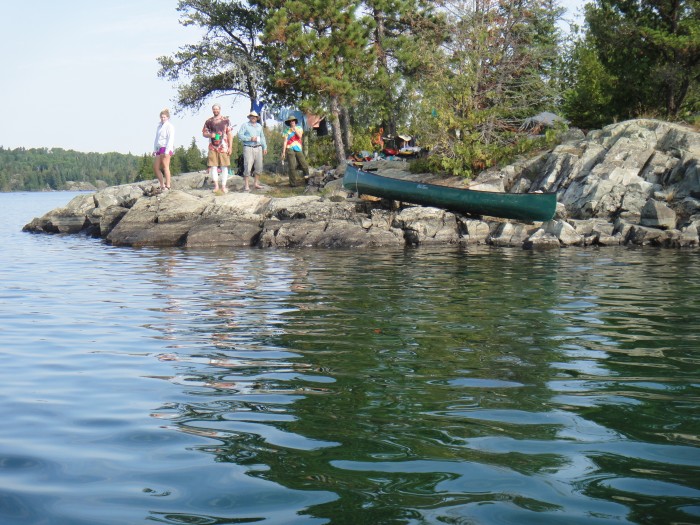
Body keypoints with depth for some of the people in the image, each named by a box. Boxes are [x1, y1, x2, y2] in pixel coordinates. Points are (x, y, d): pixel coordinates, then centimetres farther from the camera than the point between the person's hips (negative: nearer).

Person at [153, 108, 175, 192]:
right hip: (159, 148, 8)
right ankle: (162, 185, 11)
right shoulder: (159, 126, 19)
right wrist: (154, 150, 12)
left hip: (166, 148, -8)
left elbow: (171, 139, -11)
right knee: (155, 167, 5)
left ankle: (167, 186, -7)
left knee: (165, 167, -9)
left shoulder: (169, 126, -4)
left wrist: (167, 151, -19)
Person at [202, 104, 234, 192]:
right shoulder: (208, 121, 9)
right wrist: (210, 135, -8)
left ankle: (223, 186, 4)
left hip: (223, 147, -2)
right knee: (213, 166, 0)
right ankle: (216, 185, 8)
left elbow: (230, 134, 2)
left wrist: (230, 147, -4)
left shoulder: (226, 120, 4)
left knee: (224, 167, -1)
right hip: (212, 147, 2)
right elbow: (204, 133, 14)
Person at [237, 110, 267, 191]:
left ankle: (256, 184, 15)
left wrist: (265, 147, 13)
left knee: (259, 167, 5)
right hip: (248, 148, -5)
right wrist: (250, 138, -15)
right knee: (247, 167, -10)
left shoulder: (259, 126, 18)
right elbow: (240, 135, -7)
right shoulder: (245, 125, 2)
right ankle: (246, 185, -8)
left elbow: (262, 137, 21)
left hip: (258, 148, 5)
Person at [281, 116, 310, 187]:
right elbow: (285, 141, 5)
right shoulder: (287, 131, 10)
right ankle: (293, 182, -3)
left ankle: (308, 178, 13)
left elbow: (300, 135, -5)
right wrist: (283, 152, -2)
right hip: (290, 149, -2)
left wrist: (294, 128, -3)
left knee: (304, 165, -4)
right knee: (292, 166, -7)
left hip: (298, 149, 2)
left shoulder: (299, 128, 14)